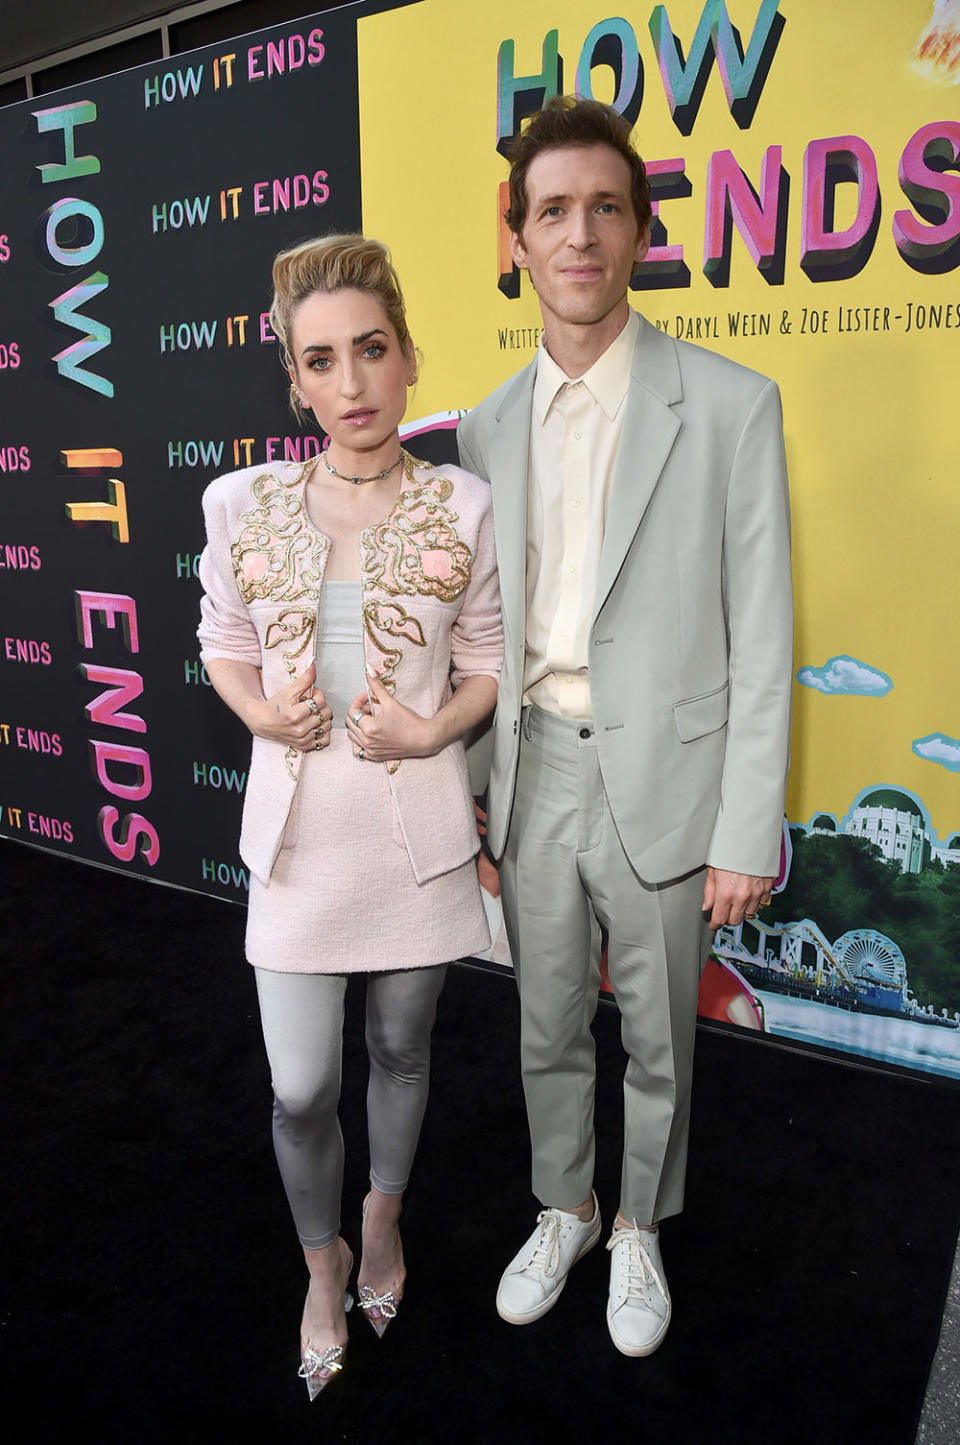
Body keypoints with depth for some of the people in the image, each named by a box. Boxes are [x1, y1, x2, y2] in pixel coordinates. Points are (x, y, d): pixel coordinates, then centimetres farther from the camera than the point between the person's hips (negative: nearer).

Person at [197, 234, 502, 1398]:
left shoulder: (462, 506, -5)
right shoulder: (244, 503, -3)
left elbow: (487, 666, 3)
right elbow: (223, 645, 8)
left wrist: (428, 731, -16)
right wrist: (263, 714, -12)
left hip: (416, 828, 0)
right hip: (298, 830, 0)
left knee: (400, 1051, 19)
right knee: (301, 1090, 6)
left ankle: (383, 1219, 50)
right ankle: (322, 1267, 38)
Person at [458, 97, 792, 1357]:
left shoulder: (732, 405, -8)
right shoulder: (490, 426, 5)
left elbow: (761, 639, -9)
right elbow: (485, 629, 9)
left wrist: (747, 836, -10)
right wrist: (475, 792, 8)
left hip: (663, 779, -3)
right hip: (534, 775, 4)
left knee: (658, 1039, 16)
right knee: (549, 1029, 19)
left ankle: (640, 1228, 42)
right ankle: (564, 1209, 45)